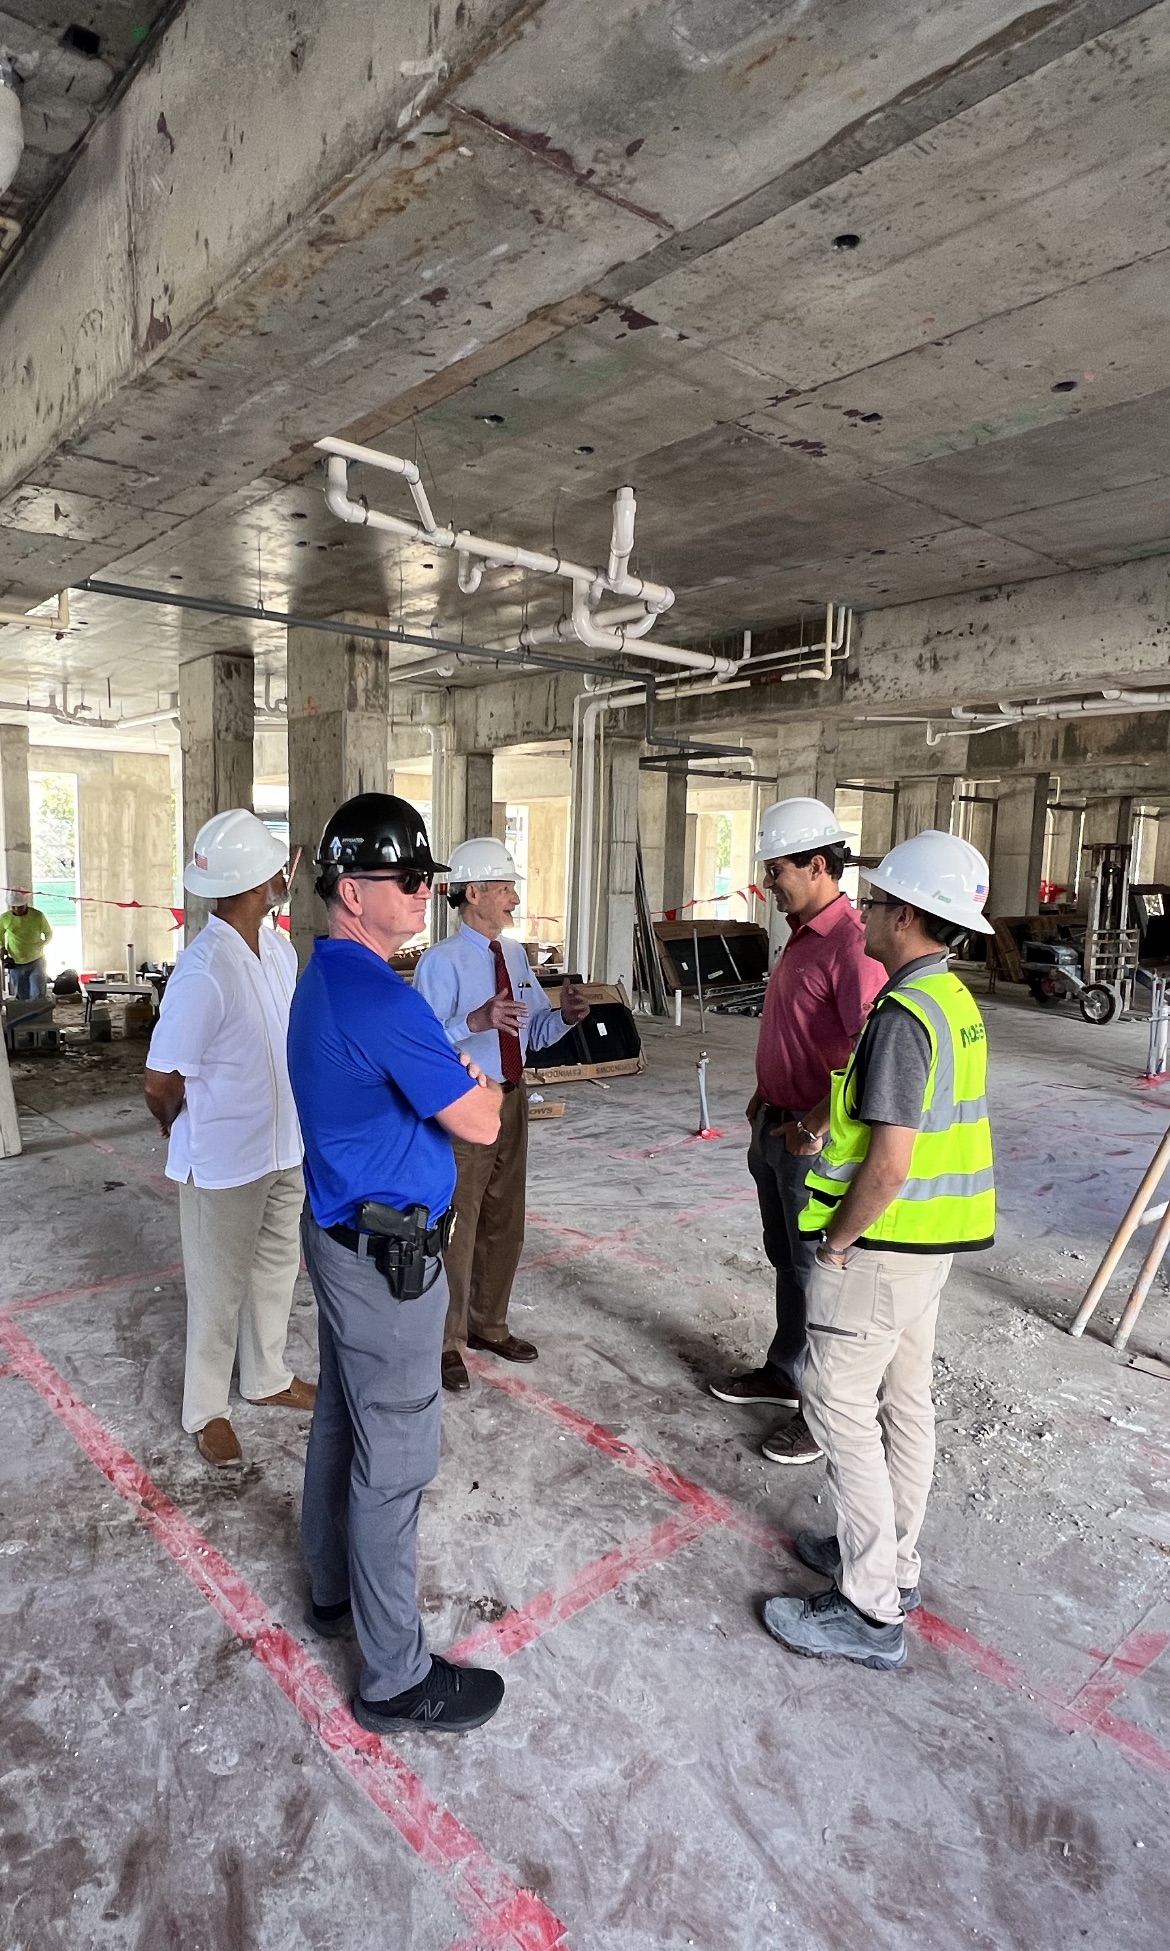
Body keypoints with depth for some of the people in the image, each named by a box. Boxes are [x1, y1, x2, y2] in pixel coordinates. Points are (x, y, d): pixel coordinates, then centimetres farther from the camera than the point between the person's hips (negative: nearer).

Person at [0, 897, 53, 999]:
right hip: (15, 964, 2)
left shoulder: (38, 916, -10)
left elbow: (49, 933, 5)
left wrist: (43, 944, -13)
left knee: (38, 996, -7)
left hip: (36, 962, -2)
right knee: (22, 997, 12)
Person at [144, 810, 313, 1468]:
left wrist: (298, 1129, 10)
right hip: (226, 1162, -7)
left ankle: (267, 1378, 44)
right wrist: (188, 1140, -1)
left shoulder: (281, 950, -2)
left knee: (278, 1267, 22)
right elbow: (162, 1081, -19)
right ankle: (207, 1410, 33)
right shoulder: (203, 973, -26)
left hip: (286, 1148, 7)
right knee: (221, 1287, 11)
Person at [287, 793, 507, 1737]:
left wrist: (458, 1080, -2)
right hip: (389, 1258, -10)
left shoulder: (323, 980, 7)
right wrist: (482, 1084, 3)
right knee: (395, 1460, 4)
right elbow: (480, 1122, -18)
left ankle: (335, 1588, 44)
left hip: (342, 1236, 10)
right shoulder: (382, 998, -26)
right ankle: (395, 1676, 21)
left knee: (342, 1421, 24)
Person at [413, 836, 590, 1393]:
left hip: (511, 1098, 8)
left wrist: (565, 1016, -9)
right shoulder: (441, 962, -16)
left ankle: (489, 1325, 39)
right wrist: (476, 1020, -38)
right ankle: (447, 1341, 25)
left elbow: (535, 1033, 11)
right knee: (456, 1227, 5)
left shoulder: (515, 955, 7)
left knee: (505, 1222, 19)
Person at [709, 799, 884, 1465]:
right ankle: (786, 1372, 39)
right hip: (774, 1128, 9)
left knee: (819, 1274, 5)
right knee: (787, 1261, 22)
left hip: (814, 1142, -9)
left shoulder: (853, 943, -22)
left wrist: (814, 1125, -24)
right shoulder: (802, 936, 10)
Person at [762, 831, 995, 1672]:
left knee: (840, 1399, 1)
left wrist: (837, 1240, -14)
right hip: (934, 1236, 10)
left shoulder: (902, 1017, -24)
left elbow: (888, 1166, -27)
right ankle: (894, 1560, 35)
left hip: (885, 1238, -10)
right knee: (905, 1395, 19)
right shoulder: (955, 999, 7)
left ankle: (871, 1612, 11)